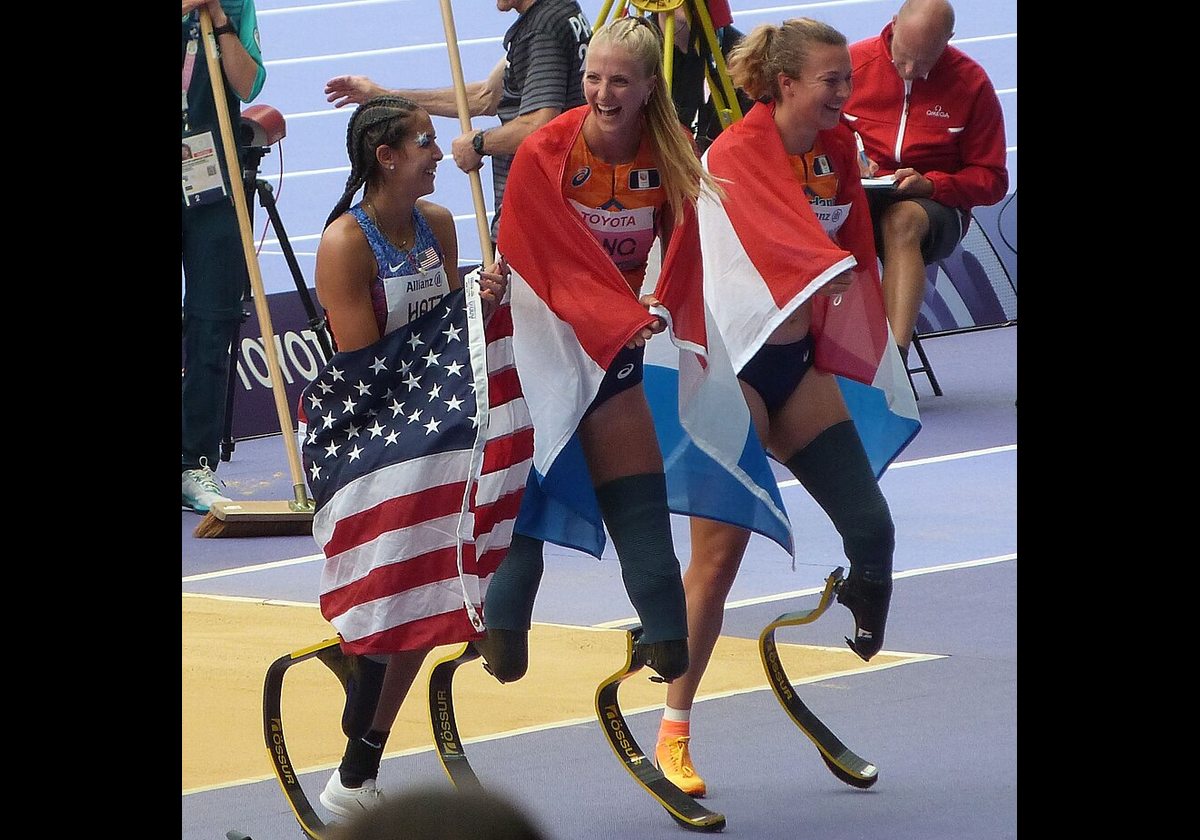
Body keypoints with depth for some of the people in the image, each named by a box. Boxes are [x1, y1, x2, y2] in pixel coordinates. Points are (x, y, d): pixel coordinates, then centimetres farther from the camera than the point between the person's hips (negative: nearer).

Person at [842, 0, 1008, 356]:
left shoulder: (971, 83, 1)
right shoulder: (853, 62, 3)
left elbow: (991, 179, 5)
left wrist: (930, 184, -13)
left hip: (936, 205, -1)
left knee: (902, 221, -38)